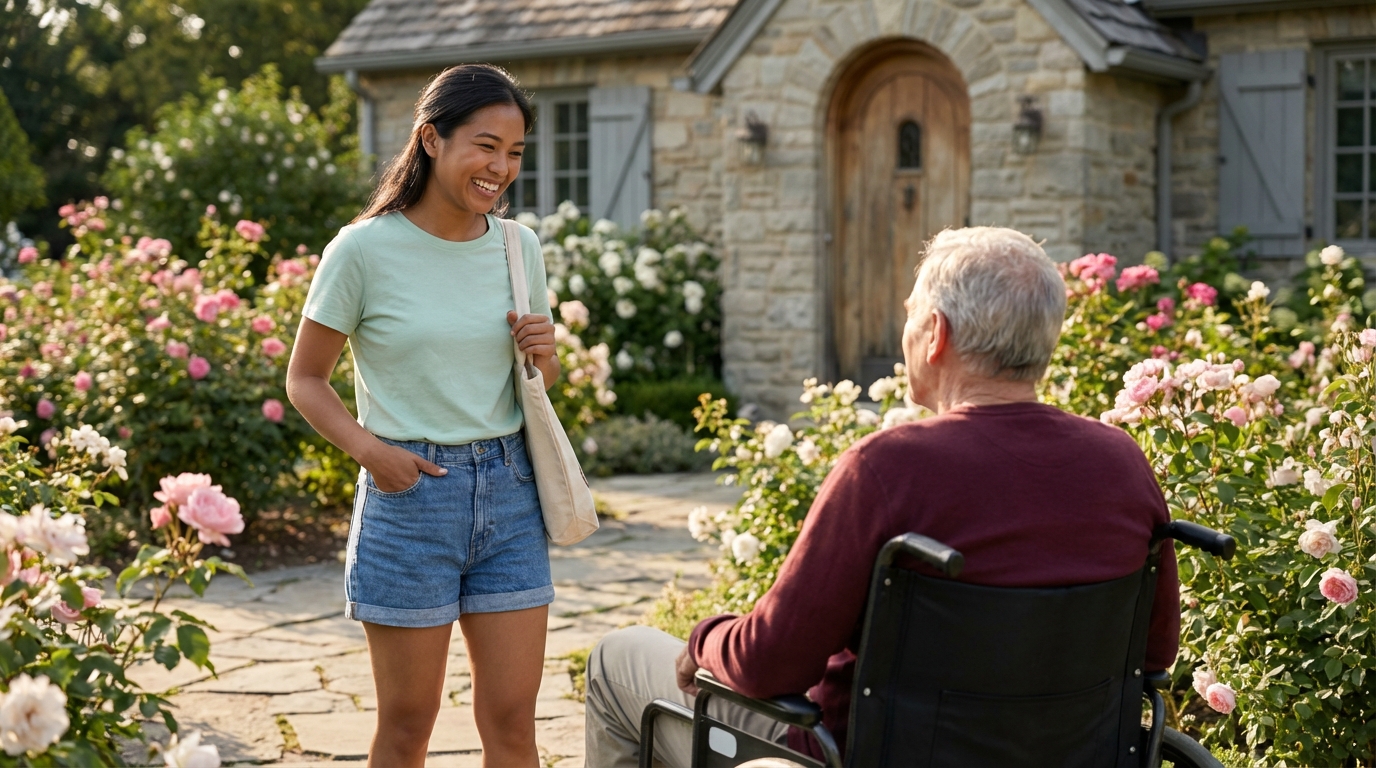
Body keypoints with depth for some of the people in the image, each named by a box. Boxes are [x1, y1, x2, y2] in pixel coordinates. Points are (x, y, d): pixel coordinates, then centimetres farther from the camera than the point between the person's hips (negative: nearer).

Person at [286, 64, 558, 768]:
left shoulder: (520, 248, 6)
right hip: (411, 493, -4)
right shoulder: (365, 249, -8)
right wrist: (370, 450, -18)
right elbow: (305, 379, -2)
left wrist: (544, 358, -5)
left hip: (508, 491, 4)